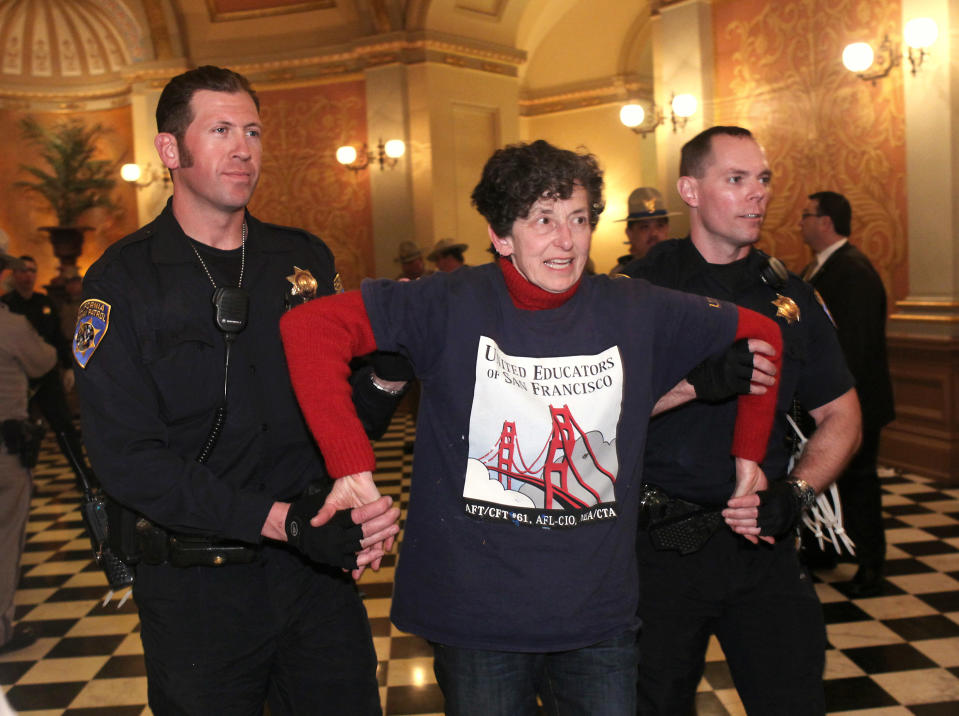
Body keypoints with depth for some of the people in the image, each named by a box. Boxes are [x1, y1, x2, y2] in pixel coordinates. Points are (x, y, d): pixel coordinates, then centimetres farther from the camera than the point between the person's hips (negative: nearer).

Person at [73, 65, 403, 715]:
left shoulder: (306, 259, 5)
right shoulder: (122, 281, -7)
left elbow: (348, 411, 9)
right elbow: (127, 457, -15)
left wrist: (385, 376, -14)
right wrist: (283, 520, -22)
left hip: (318, 570, 4)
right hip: (196, 588, -3)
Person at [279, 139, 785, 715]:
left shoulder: (635, 313, -1)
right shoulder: (454, 305, -10)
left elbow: (760, 334, 12)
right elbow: (310, 326, -16)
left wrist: (748, 458, 10)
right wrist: (352, 464, -23)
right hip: (476, 619, -2)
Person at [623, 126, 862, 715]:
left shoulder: (790, 295, 7)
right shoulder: (641, 286, -5)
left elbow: (841, 416, 9)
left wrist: (795, 494, -7)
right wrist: (694, 382, -26)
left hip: (764, 541, 3)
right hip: (662, 543, -3)